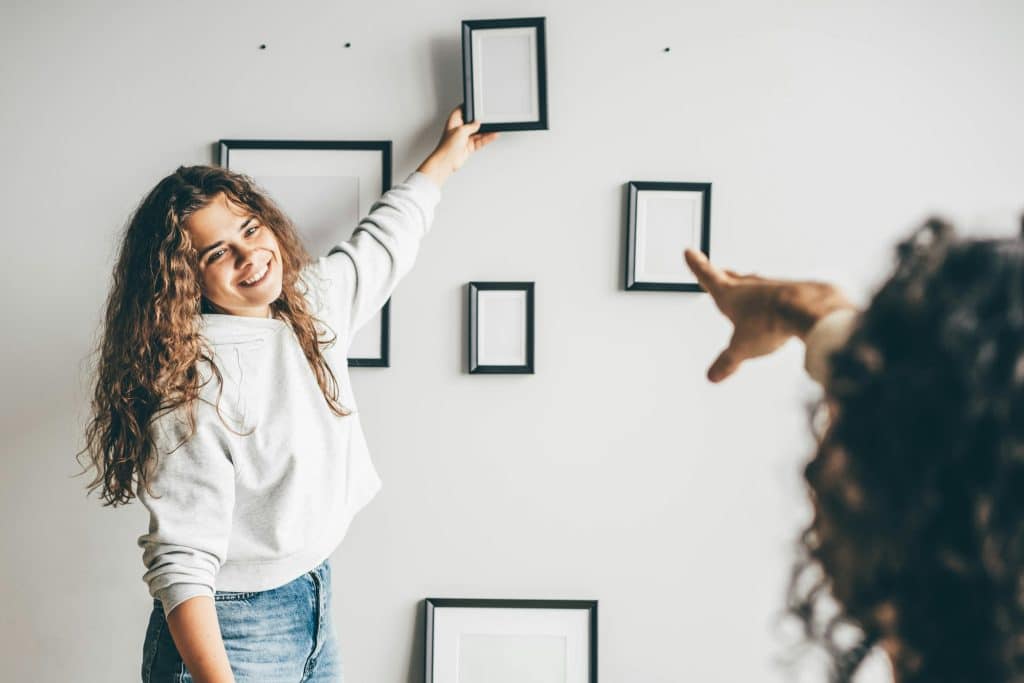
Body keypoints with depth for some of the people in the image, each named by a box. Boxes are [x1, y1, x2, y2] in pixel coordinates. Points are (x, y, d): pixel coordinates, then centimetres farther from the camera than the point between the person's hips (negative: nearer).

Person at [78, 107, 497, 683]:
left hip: (315, 608, 7)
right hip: (232, 633, -7)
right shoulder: (191, 387, -23)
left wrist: (446, 158, 32)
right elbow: (181, 565, -25)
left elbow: (383, 243, 21)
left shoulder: (312, 303, 0)